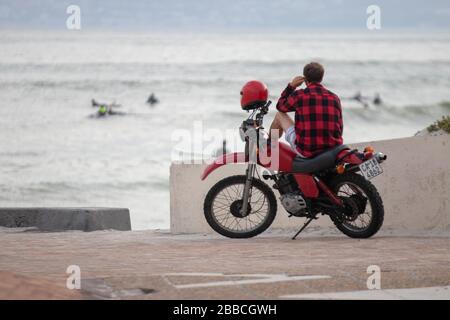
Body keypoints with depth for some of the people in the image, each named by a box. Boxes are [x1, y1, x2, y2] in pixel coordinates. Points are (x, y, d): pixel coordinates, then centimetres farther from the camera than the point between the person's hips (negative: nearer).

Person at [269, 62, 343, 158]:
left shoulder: (299, 96, -7)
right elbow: (339, 127, 11)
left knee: (280, 115, 21)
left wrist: (291, 86, 18)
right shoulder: (334, 98, 3)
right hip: (332, 152, 4)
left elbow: (280, 106, 14)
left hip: (306, 151, -4)